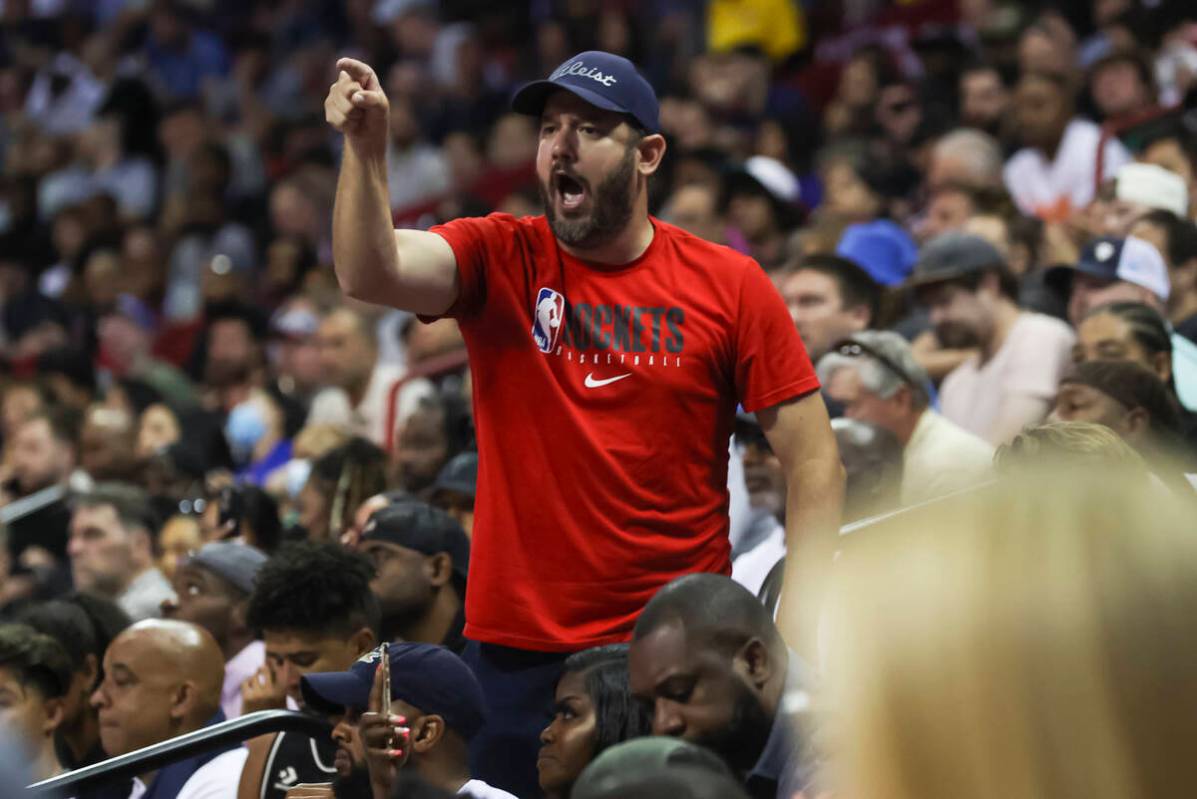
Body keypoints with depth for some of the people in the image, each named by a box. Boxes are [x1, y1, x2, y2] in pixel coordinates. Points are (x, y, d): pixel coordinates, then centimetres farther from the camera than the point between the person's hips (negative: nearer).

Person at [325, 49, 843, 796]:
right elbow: (371, 272, -17)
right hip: (518, 649, 0)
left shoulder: (730, 284, 0)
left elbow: (812, 456, 0)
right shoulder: (498, 258, 2)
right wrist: (366, 151, -33)